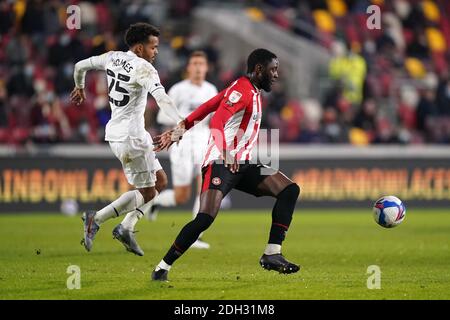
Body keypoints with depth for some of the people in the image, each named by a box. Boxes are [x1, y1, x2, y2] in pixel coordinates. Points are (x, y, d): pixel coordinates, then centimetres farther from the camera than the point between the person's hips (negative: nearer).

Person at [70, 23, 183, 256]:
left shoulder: (112, 58, 8)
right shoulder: (143, 68, -16)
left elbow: (80, 66, 22)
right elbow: (162, 98, -30)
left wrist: (79, 87, 41)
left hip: (115, 132, 9)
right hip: (131, 136, -9)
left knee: (160, 180, 15)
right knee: (147, 193, -1)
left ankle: (126, 228, 10)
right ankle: (96, 219, -5)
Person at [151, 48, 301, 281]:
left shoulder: (251, 91, 18)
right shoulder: (242, 90, -11)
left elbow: (206, 107, 21)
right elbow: (216, 122, -26)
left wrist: (177, 132, 24)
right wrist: (226, 154, -42)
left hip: (243, 165, 10)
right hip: (220, 164, -10)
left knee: (290, 189, -4)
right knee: (206, 218, -22)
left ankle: (272, 255, -8)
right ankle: (162, 268, -7)